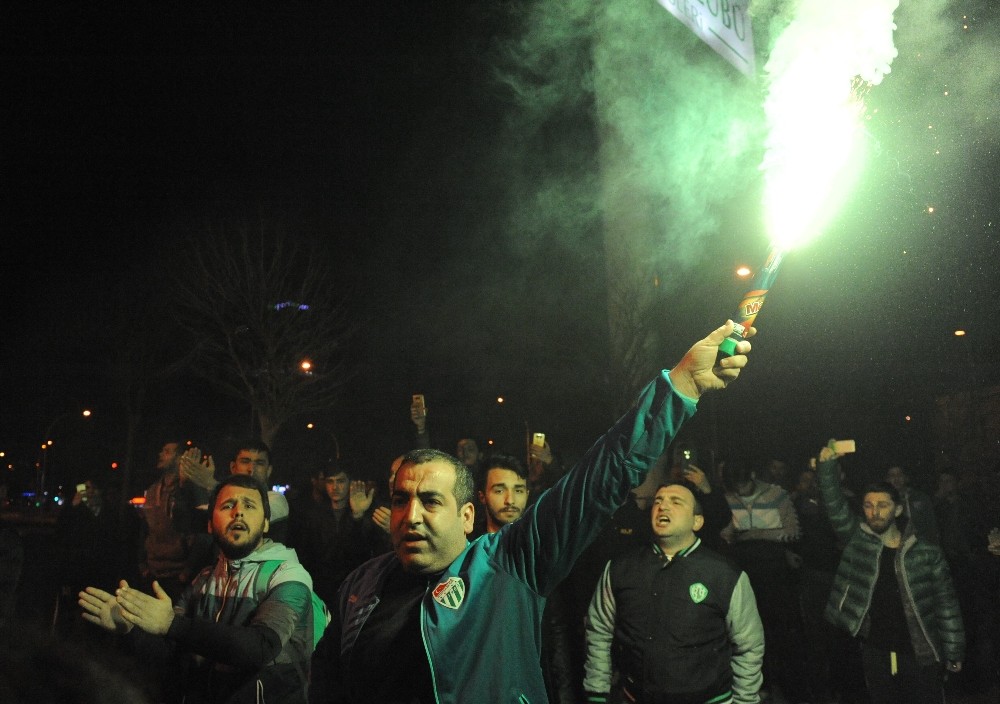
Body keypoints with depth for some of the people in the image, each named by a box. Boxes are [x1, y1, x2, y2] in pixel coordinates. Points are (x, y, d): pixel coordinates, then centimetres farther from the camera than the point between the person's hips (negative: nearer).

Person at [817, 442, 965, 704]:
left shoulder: (927, 553, -2)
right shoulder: (857, 541, 1)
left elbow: (946, 604, 1)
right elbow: (834, 505, -10)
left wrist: (954, 653, 0)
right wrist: (827, 464, -22)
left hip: (921, 656, -2)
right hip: (875, 655, 2)